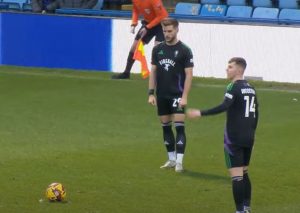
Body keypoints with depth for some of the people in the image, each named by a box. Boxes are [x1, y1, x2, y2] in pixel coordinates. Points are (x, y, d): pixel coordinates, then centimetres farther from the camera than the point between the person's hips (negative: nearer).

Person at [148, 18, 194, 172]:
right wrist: (151, 93, 4)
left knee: (179, 127, -9)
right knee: (166, 127, 10)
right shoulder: (158, 49, 7)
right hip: (161, 96, 5)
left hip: (177, 95, -5)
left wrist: (184, 96, -15)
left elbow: (189, 74, -8)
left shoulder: (184, 50, -7)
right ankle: (171, 159, 20)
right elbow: (153, 71, 11)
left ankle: (179, 161, -9)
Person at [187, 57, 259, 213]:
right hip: (248, 139, 8)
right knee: (244, 173, 18)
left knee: (236, 175, -7)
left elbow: (223, 107, -26)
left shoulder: (234, 87, -12)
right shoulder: (251, 89, 13)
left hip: (234, 139, -8)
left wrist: (200, 113, -28)